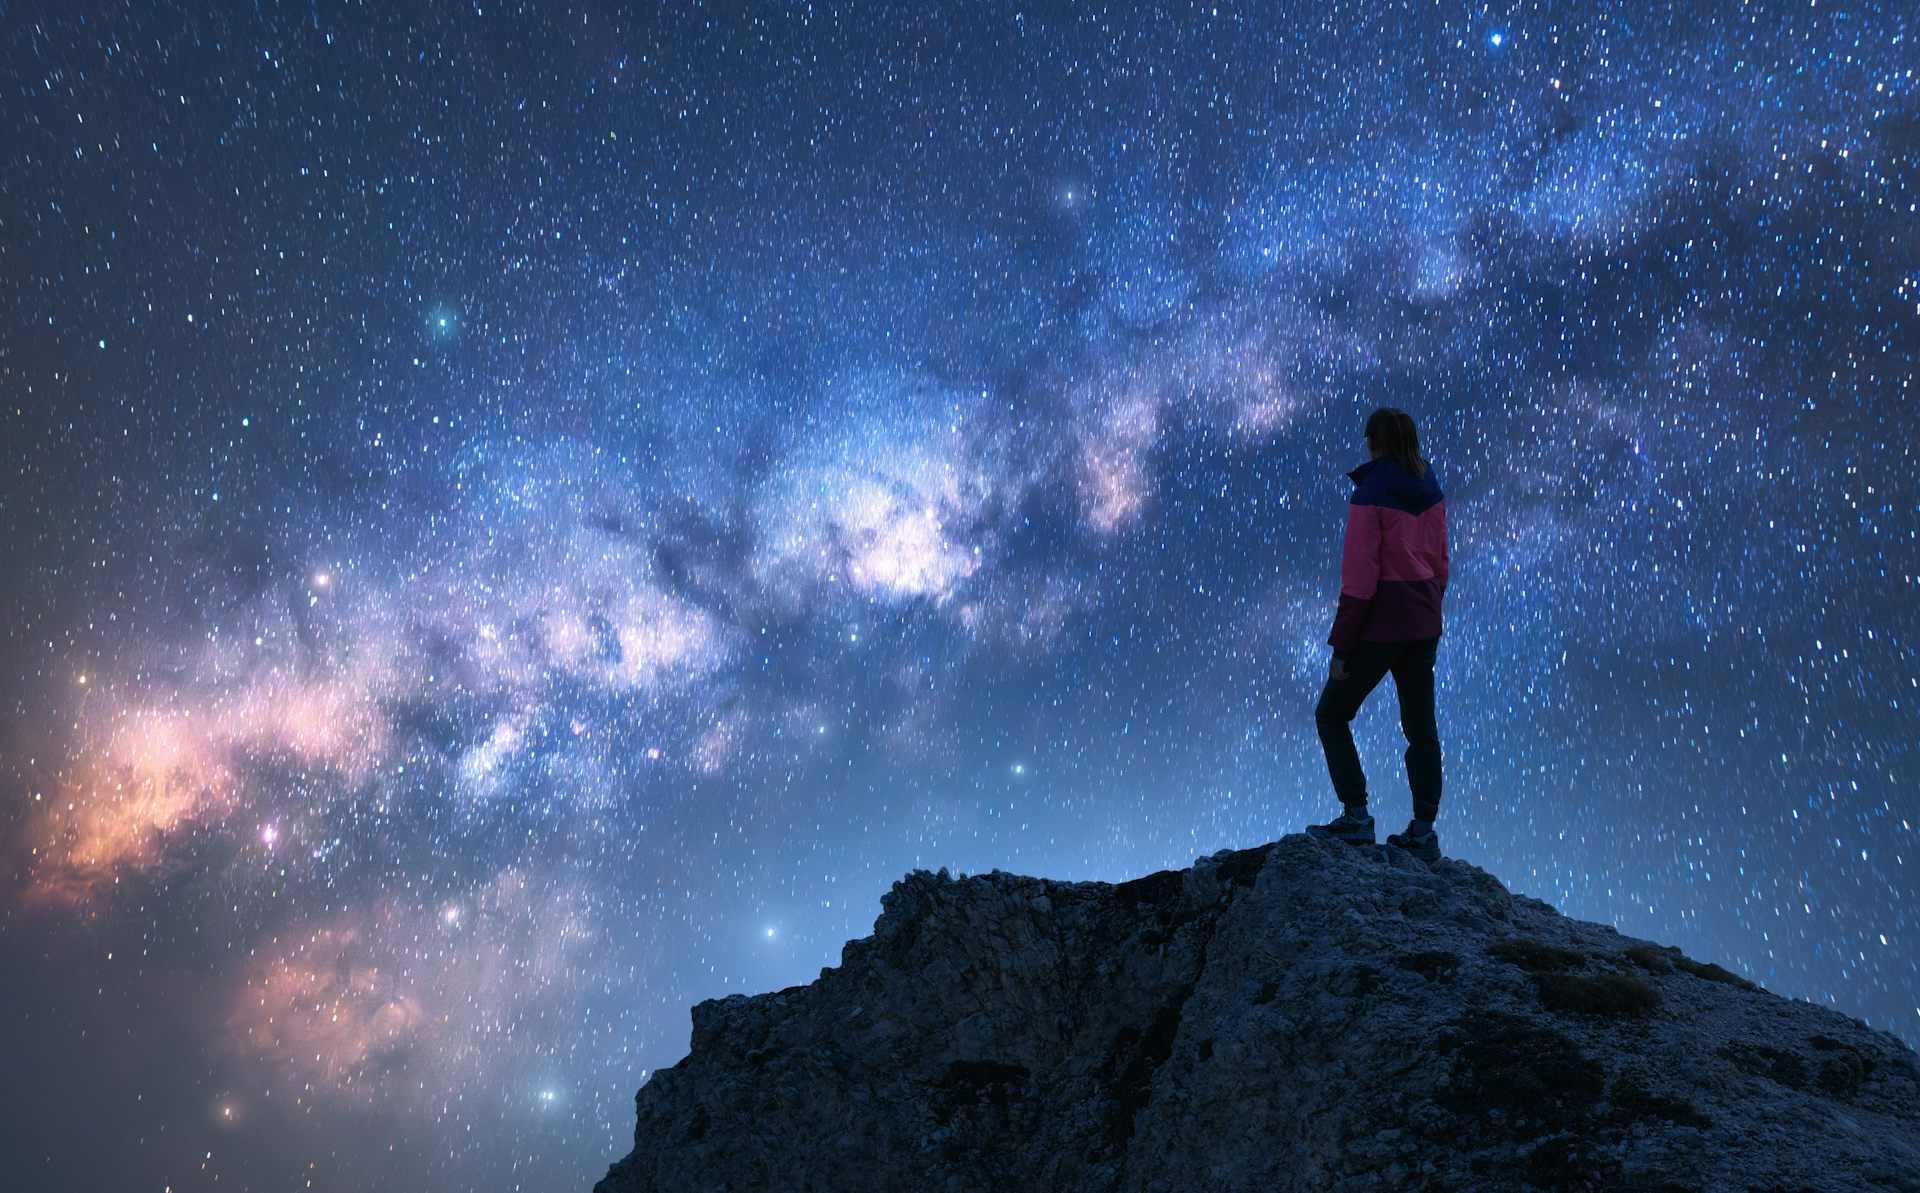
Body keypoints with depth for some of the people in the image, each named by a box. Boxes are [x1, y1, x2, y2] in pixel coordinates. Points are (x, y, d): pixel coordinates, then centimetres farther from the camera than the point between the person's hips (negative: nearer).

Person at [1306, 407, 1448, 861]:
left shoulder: (1370, 495, -15)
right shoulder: (1431, 492, 6)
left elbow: (1360, 577, -18)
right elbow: (1440, 562, 13)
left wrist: (1341, 645, -14)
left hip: (1380, 623, -7)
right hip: (1423, 623, 7)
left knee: (1331, 714, 7)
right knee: (1420, 726, 11)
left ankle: (1356, 816, 0)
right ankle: (1423, 830, 13)